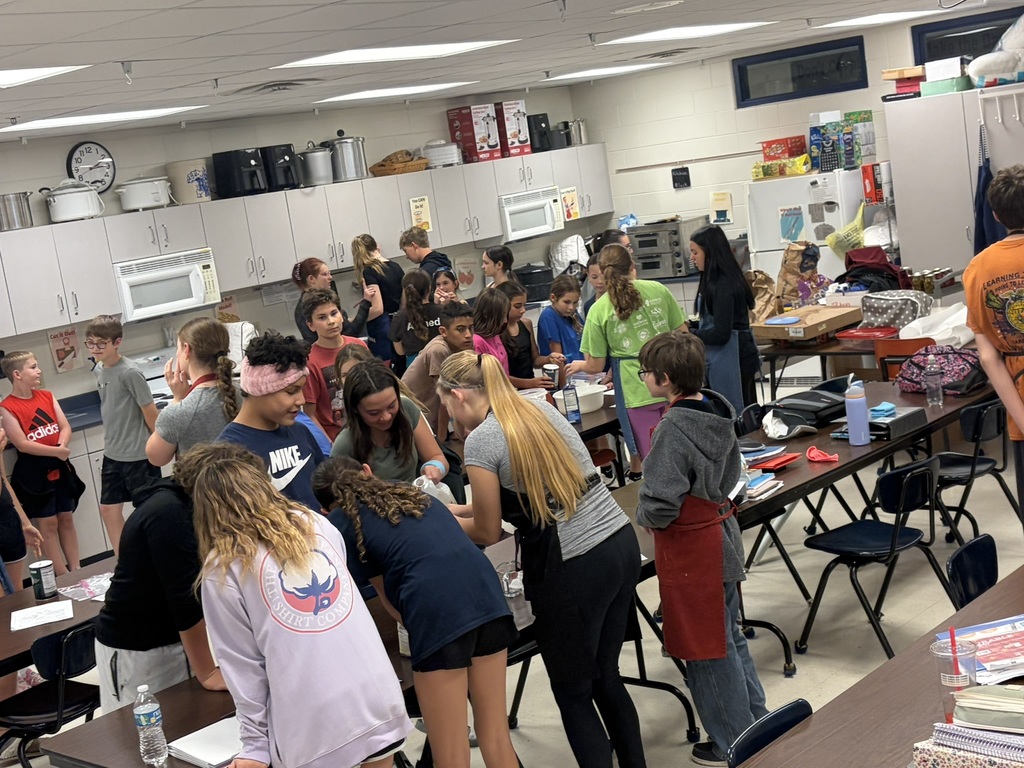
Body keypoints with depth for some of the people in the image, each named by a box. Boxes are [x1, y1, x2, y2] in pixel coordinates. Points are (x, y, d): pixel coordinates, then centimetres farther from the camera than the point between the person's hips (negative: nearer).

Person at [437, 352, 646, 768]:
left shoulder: (480, 440, -10)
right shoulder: (541, 409, 12)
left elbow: (488, 532, -1)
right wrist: (454, 510, 26)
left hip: (574, 568, -8)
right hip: (622, 543, 8)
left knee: (572, 692, 11)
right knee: (605, 676, 22)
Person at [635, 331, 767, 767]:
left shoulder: (673, 429, -26)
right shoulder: (716, 412, 0)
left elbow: (660, 508, -28)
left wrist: (642, 514, -8)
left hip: (690, 551, -9)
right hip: (723, 534, 9)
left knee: (707, 651, 7)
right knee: (729, 635, 23)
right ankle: (756, 720, 36)